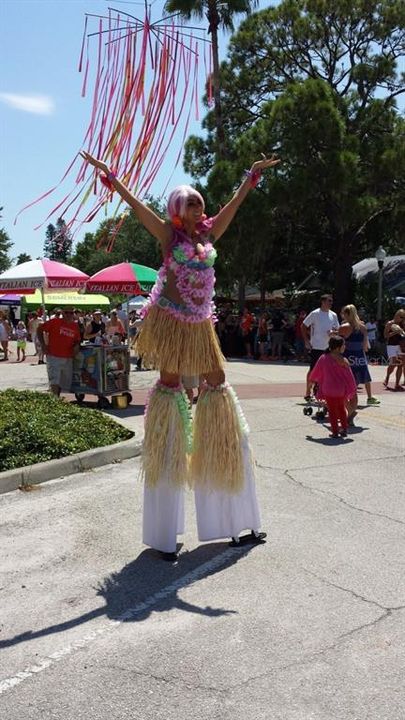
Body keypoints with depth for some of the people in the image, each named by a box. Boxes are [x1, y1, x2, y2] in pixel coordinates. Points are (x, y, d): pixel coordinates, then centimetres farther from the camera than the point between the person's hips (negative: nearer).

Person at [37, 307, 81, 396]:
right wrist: (43, 344, -6)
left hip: (68, 358, 5)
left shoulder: (75, 326, 9)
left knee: (64, 382, 13)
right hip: (53, 357, -5)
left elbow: (77, 340, 20)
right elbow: (39, 329, 1)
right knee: (54, 383, -14)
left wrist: (76, 346, -3)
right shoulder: (54, 322, -5)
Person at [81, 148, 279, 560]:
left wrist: (253, 173, 23)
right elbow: (135, 204, -4)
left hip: (201, 323, 6)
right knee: (169, 384, -1)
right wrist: (109, 175, -7)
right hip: (170, 320, -5)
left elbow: (235, 202, 18)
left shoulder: (209, 233, 10)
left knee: (217, 383, 6)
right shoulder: (168, 234, -1)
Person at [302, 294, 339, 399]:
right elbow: (303, 326, -3)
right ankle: (308, 392, 8)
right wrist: (306, 341, -8)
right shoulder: (315, 314, -7)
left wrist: (333, 332, -8)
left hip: (329, 347, 5)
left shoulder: (333, 315, 9)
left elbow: (337, 329, 17)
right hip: (316, 347, -5)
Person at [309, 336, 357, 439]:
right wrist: (352, 389, 9)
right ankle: (344, 429, 23)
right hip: (342, 390, 1)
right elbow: (349, 376, -5)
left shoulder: (323, 358, -6)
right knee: (341, 408, 22)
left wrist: (311, 379, 27)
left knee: (332, 410, 10)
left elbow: (316, 371, 6)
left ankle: (335, 431, 7)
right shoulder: (343, 361, -10)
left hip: (329, 389, -1)